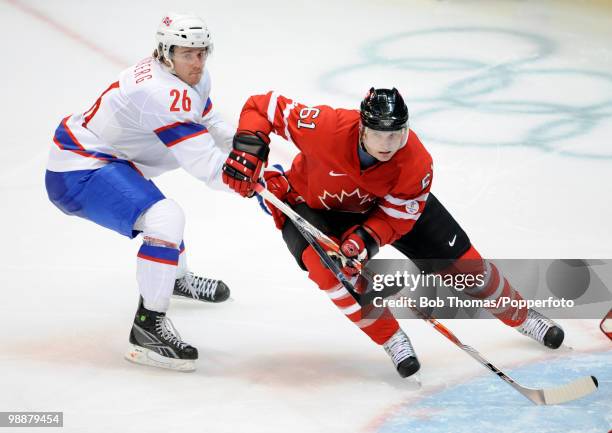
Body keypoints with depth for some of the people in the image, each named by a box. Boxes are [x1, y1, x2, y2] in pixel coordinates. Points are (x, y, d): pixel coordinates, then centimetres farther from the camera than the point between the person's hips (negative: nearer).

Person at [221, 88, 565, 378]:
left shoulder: (416, 164, -32)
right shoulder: (326, 128, -39)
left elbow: (396, 218, -22)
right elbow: (262, 106, -29)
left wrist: (366, 239, -40)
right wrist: (248, 153, -40)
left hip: (386, 203, 2)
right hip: (313, 205, -1)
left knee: (458, 259, 0)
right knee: (327, 263, -33)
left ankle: (521, 316, 27)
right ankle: (391, 339, -12)